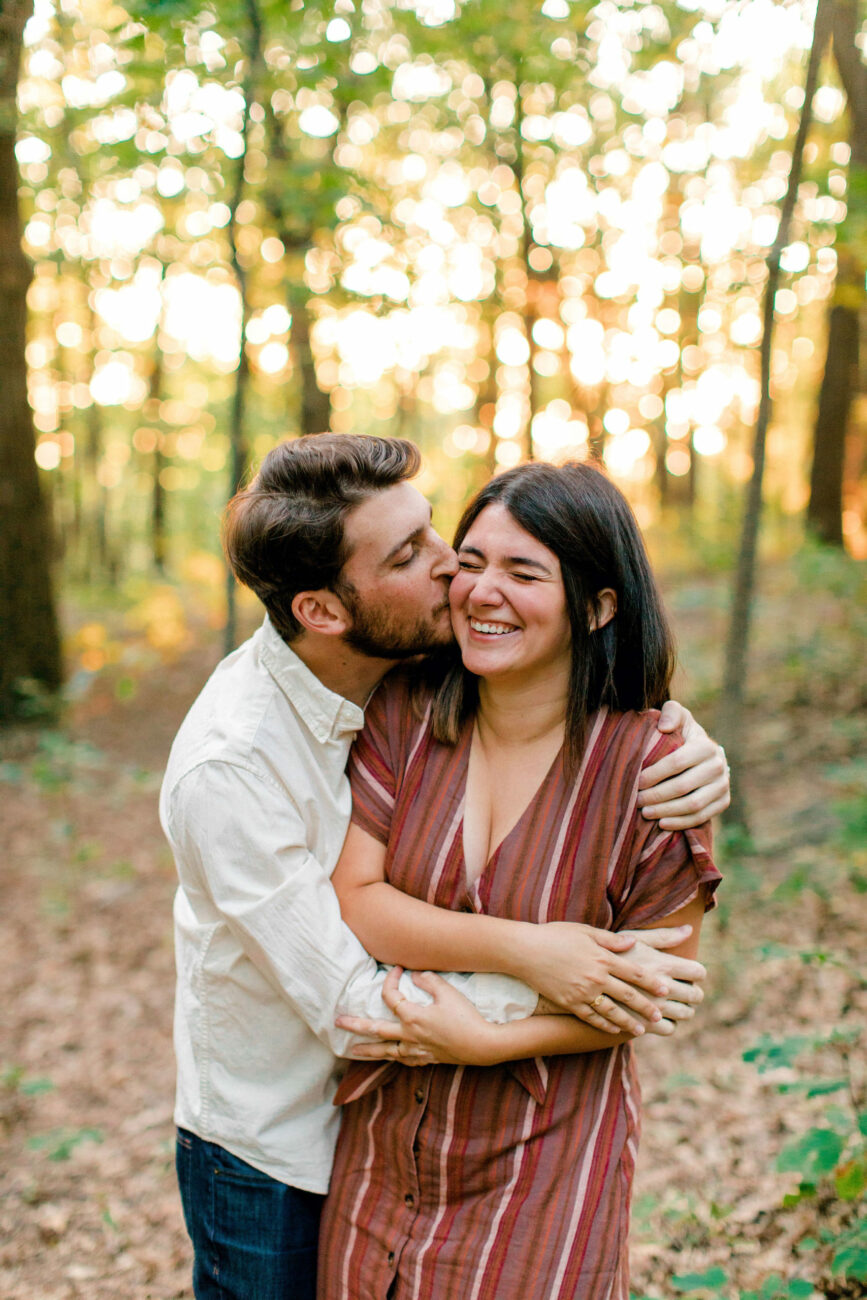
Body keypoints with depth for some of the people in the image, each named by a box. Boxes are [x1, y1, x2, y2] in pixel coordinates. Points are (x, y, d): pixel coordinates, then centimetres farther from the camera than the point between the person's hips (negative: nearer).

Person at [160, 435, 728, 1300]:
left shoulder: (419, 663, -14)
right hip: (275, 1156, -5)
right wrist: (525, 968, -37)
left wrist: (687, 739, -23)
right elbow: (351, 1010, -28)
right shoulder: (228, 767, -31)